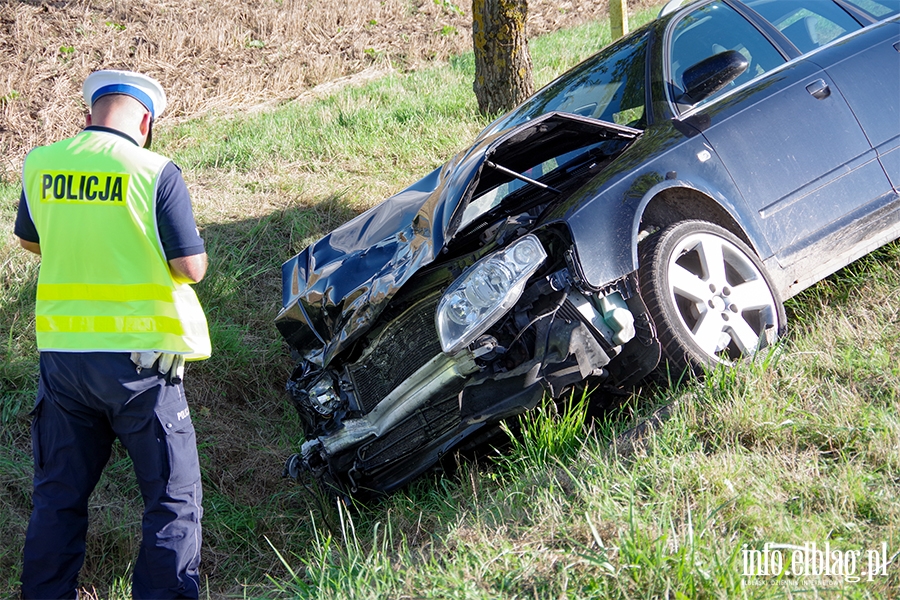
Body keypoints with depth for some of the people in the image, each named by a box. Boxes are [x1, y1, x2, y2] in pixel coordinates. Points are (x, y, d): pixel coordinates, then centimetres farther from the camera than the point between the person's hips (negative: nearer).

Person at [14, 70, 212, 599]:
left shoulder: (40, 165, 2)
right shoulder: (156, 173, -13)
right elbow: (191, 268, -10)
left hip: (62, 352, 5)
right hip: (139, 359, -5)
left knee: (58, 492, 18)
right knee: (173, 497, 7)